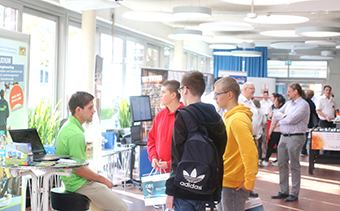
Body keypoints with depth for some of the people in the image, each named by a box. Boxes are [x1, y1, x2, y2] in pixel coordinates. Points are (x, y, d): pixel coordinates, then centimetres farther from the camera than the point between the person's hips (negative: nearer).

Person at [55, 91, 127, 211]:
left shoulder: (68, 125, 8)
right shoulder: (76, 135, -25)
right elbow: (79, 170, -24)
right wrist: (103, 180, -10)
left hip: (72, 181, 10)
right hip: (79, 184, -10)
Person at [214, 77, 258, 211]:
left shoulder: (237, 119, -21)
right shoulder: (229, 117, 11)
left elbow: (250, 152, -27)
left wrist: (249, 182, -22)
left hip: (233, 185, -10)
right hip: (225, 181, 10)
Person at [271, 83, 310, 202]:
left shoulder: (303, 105, -11)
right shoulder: (289, 103, 15)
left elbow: (291, 120, -21)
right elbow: (277, 114, 10)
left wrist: (281, 120, -2)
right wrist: (285, 116, -9)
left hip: (295, 138, -8)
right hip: (283, 137, 8)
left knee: (294, 166, 0)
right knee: (282, 164, 10)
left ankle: (294, 193, 10)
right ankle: (284, 191, 20)